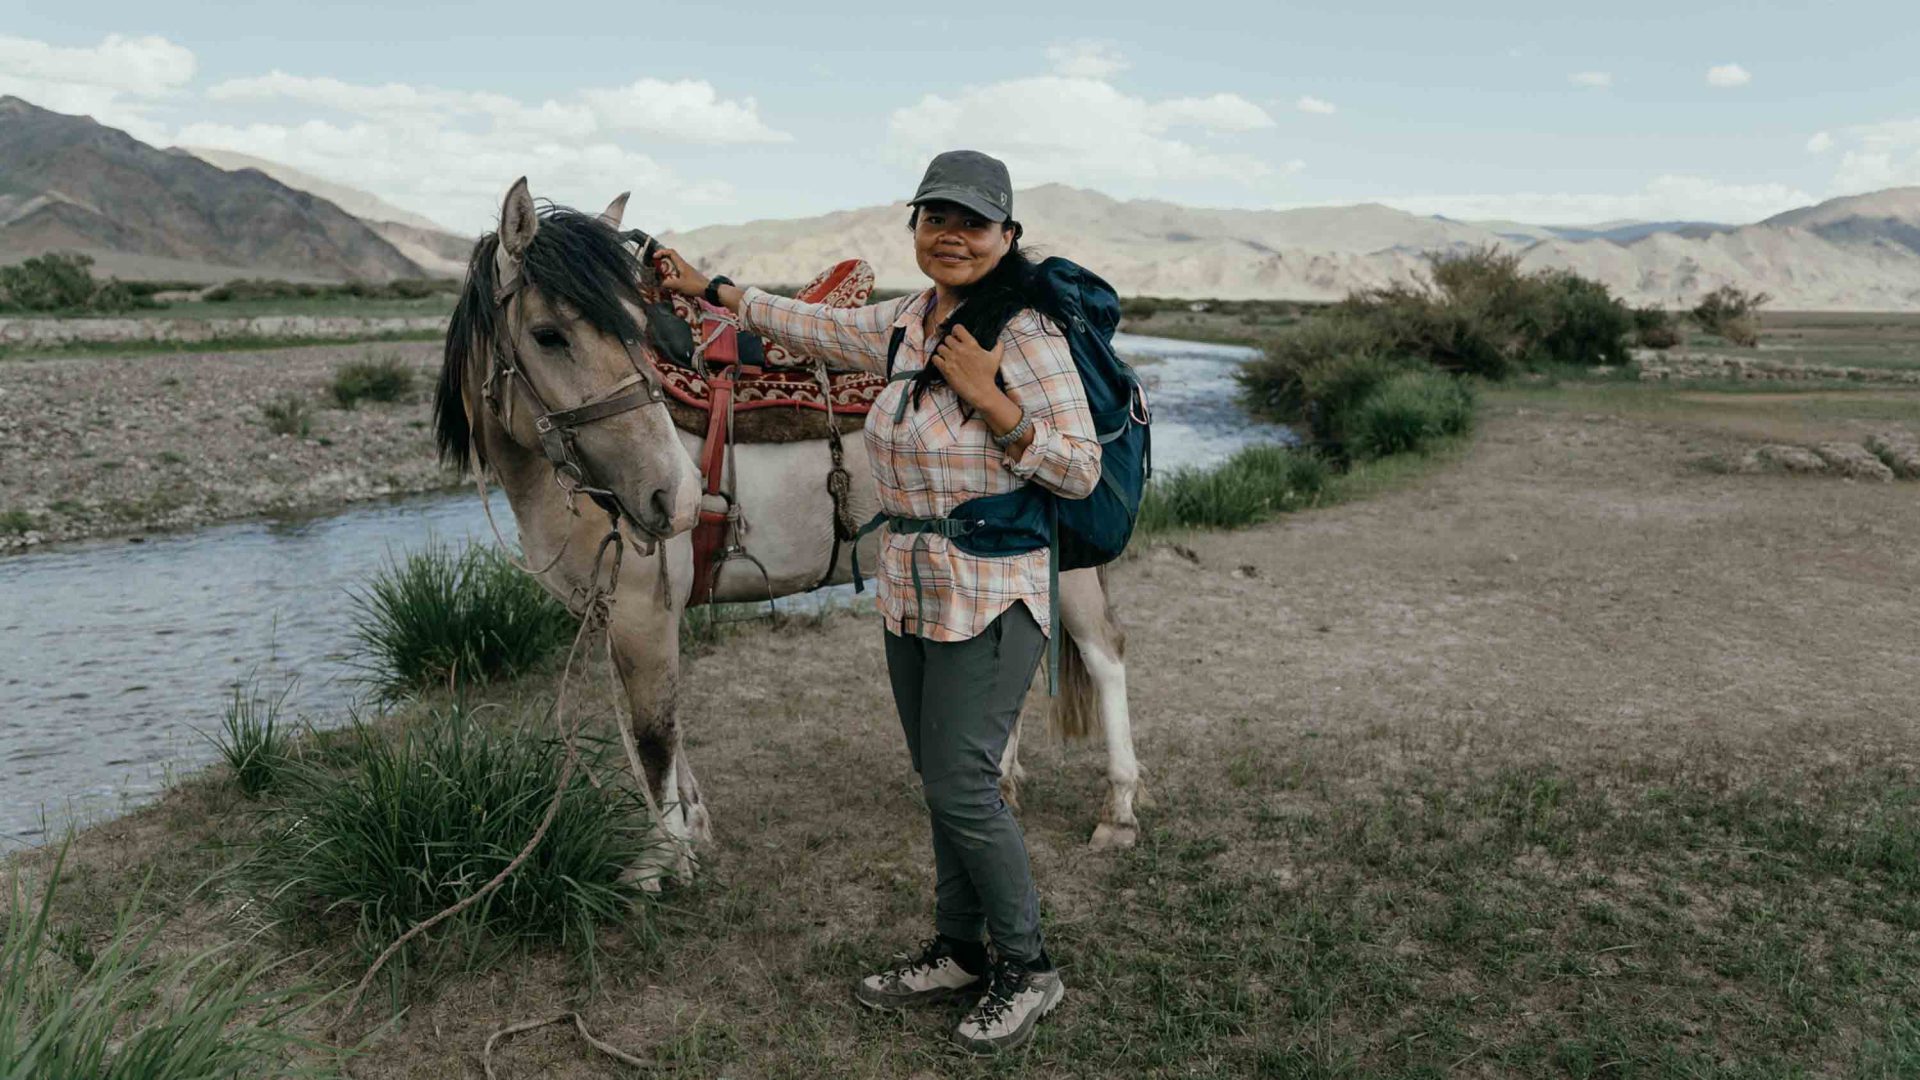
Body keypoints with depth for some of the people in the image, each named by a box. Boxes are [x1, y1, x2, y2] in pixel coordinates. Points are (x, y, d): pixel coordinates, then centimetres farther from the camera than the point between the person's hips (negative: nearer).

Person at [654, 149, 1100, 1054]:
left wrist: (990, 401, -25)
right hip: (908, 594, 7)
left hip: (990, 596, -7)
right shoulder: (902, 324, 8)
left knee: (961, 786, -6)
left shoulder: (1027, 333, -13)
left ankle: (1026, 969, 14)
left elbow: (1080, 472, -15)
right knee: (942, 781, 14)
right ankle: (959, 951, 30)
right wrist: (708, 290, 30)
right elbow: (816, 327, 25)